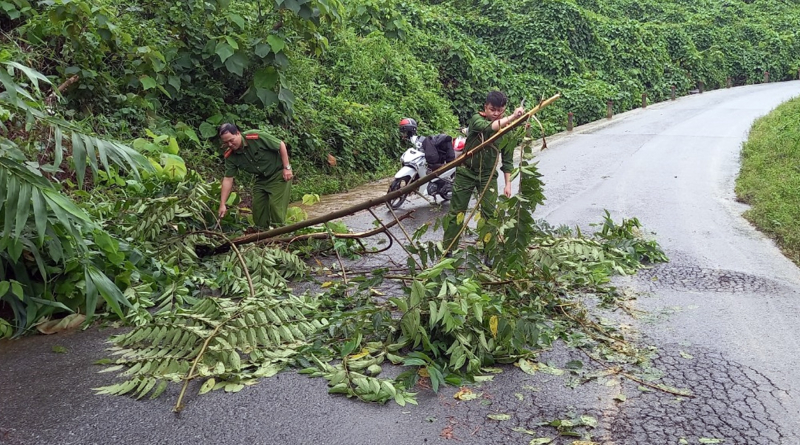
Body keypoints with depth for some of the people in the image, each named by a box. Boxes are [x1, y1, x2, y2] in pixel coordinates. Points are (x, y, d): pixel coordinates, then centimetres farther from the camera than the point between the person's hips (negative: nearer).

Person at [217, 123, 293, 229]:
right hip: (261, 178, 6)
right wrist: (222, 204, -16)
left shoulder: (257, 137, -27)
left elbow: (281, 145, -18)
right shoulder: (230, 156, -12)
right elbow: (228, 179, -10)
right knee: (257, 206, 1)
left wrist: (287, 167, -17)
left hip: (279, 173, -6)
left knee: (275, 204, -14)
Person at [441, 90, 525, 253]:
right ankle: (447, 250, 16)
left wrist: (508, 183, -5)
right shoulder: (476, 119, -16)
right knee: (456, 212, 5)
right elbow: (488, 127, -41)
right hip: (466, 172, -2)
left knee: (490, 215, 1)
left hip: (488, 175, 2)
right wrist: (512, 117, -51)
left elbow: (507, 160, 0)